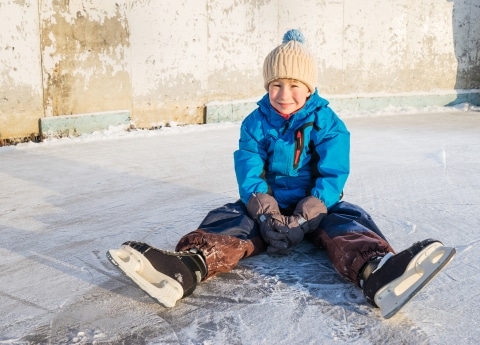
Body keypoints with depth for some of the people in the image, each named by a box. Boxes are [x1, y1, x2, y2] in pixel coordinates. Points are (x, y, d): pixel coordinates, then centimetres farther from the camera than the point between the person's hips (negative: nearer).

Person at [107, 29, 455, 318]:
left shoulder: (328, 123, -4)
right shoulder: (256, 122, 1)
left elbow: (333, 174, -14)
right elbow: (248, 169, -9)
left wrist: (305, 217, -30)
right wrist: (264, 211, -28)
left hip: (316, 206, -1)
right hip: (267, 204, 2)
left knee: (347, 221, -31)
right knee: (229, 221, -25)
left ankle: (374, 271, -66)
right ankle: (186, 268, -56)